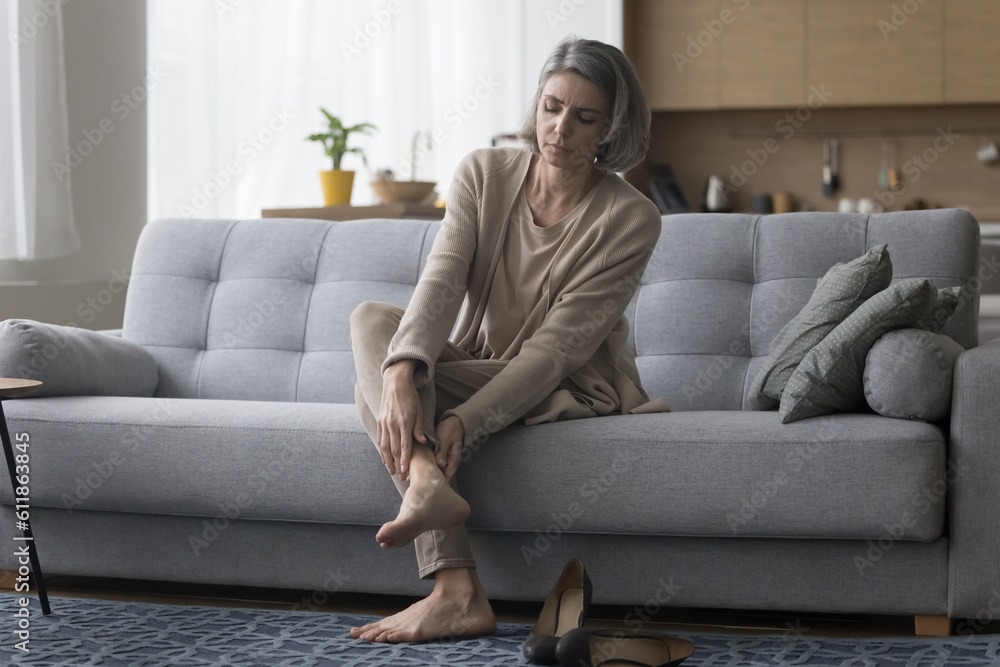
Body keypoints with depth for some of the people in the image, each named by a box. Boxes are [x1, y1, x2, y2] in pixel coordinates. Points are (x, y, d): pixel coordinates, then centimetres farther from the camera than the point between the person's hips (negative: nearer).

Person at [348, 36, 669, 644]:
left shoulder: (630, 220, -16)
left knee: (379, 377, -26)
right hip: (477, 369, 6)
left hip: (570, 390, -6)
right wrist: (402, 371, -39)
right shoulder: (485, 173, -3)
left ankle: (454, 589, -38)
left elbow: (556, 347, -22)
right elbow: (441, 281, -19)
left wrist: (465, 421, -35)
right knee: (372, 320, -24)